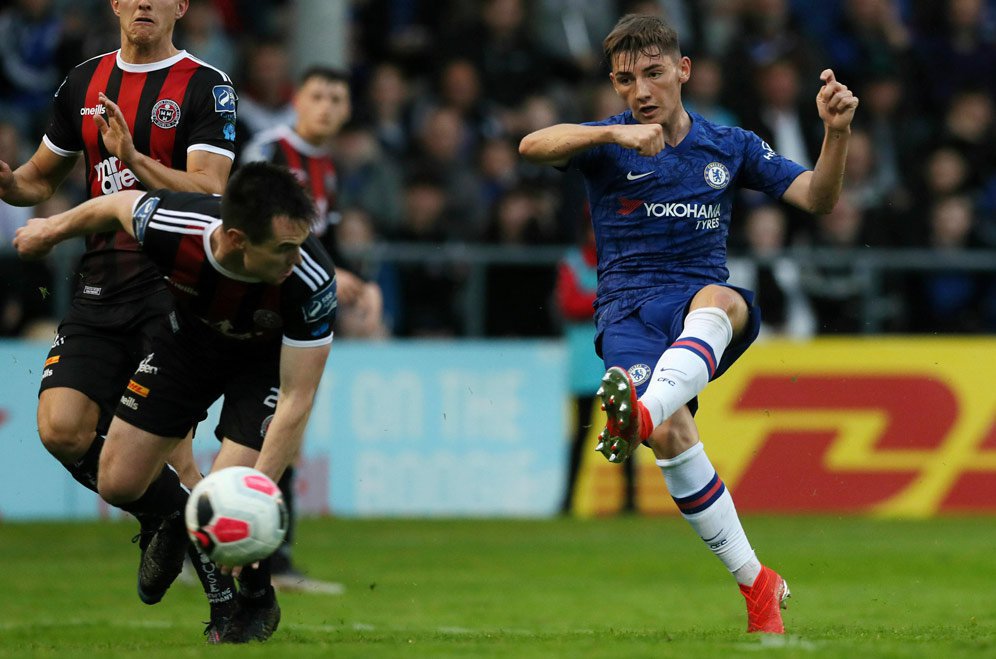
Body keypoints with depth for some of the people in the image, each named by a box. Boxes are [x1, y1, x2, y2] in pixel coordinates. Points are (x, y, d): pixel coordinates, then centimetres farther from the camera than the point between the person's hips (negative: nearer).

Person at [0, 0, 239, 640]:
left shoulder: (206, 88, -5)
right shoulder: (85, 83, 13)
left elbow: (209, 194, -14)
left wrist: (134, 158, -26)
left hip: (176, 289, -5)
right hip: (100, 291, 5)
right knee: (62, 430, -9)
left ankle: (226, 592, -2)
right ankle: (163, 519, 16)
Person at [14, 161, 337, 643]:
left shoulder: (311, 281, -41)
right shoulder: (169, 228, -37)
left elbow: (296, 400, -35)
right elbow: (119, 205, -11)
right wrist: (53, 229, 9)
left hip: (269, 358, -3)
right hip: (190, 337, 3)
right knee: (119, 484, 0)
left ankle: (257, 599, 14)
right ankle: (175, 520, 35)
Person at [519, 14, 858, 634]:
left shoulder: (728, 146, 12)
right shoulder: (608, 146, 4)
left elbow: (818, 198, 7)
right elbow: (533, 145, -16)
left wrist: (837, 132, -12)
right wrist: (614, 134, -32)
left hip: (700, 301, 1)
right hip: (628, 314, -1)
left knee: (718, 300, -38)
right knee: (673, 432, -27)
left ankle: (640, 414, -65)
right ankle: (756, 583, -15)